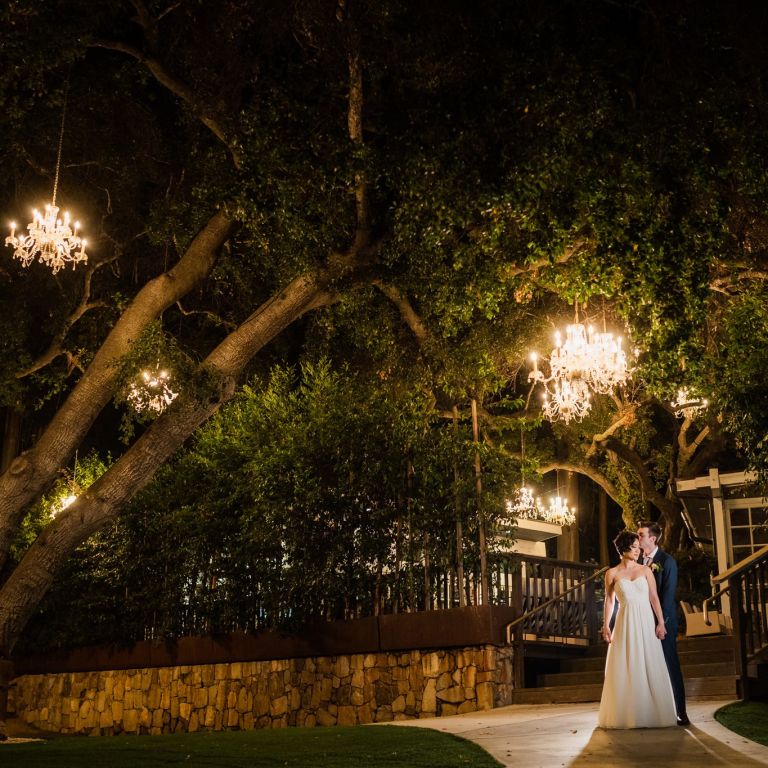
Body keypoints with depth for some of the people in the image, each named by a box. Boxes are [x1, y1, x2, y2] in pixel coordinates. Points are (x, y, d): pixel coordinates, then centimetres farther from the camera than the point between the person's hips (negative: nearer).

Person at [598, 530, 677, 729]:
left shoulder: (645, 570, 6)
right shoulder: (612, 574, 4)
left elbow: (654, 598, 3)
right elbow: (609, 601, 5)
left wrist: (661, 623, -5)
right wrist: (606, 626, -3)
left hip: (646, 623, 1)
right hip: (625, 624, -1)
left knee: (650, 668, 1)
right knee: (624, 670, 1)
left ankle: (651, 713, 11)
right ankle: (626, 714, 9)